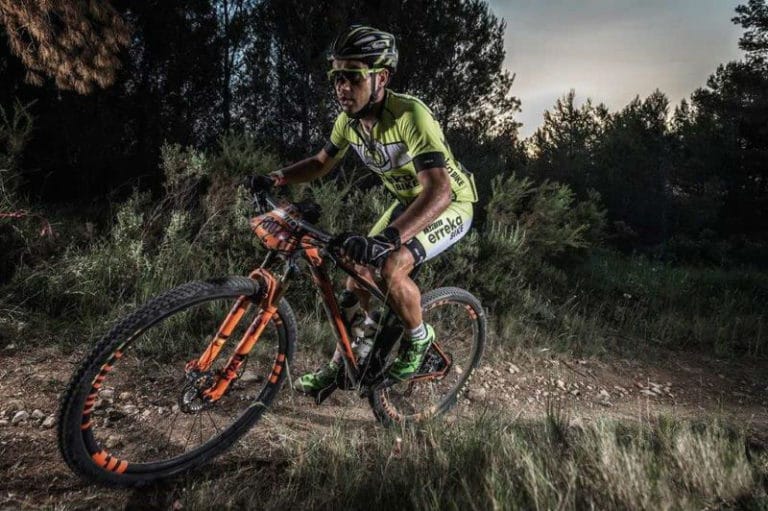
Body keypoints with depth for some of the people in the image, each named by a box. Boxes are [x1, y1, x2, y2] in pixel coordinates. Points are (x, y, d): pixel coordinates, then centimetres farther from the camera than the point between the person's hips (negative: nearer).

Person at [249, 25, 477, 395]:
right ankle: (342, 362, 20)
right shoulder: (349, 121, -9)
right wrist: (276, 178, -8)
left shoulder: (410, 115, -31)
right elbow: (322, 162, 9)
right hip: (408, 203, 7)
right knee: (357, 275, 3)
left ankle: (418, 339, 0)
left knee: (391, 269, -29)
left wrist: (386, 238, -55)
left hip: (450, 204, -7)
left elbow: (439, 191, -42)